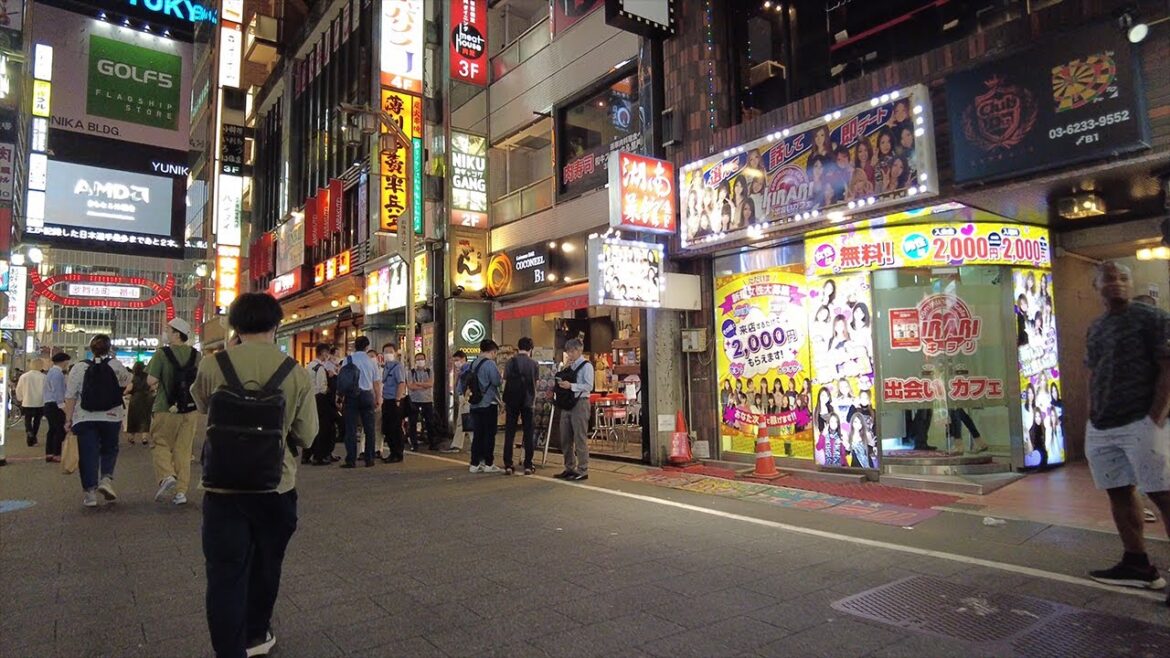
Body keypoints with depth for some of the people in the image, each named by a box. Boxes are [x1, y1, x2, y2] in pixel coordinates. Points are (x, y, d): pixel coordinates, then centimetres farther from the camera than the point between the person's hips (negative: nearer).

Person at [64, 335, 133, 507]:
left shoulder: (79, 368, -1)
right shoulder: (116, 365, -1)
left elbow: (70, 396, -2)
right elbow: (128, 383, 16)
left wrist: (68, 419, 3)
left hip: (84, 419, 0)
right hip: (111, 417, 0)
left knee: (88, 454, 5)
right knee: (109, 450, 18)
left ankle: (90, 492, 4)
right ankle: (106, 478, -2)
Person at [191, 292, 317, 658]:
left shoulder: (212, 367, -12)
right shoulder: (296, 374, -13)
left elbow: (202, 407, 9)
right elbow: (306, 435, -5)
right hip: (276, 487, 1)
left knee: (225, 572, 10)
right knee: (264, 565, 21)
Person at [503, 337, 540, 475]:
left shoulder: (511, 362, -2)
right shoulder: (533, 364, 0)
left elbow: (505, 383, -2)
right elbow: (535, 385, 3)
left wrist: (504, 402, 5)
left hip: (512, 401, 0)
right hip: (528, 402, 0)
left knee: (509, 433, 6)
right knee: (529, 433, 7)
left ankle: (508, 465, 5)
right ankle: (528, 465, 6)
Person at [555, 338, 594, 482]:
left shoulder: (586, 366, -5)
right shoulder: (569, 366, 16)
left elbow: (589, 386, -15)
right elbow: (563, 382, 20)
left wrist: (571, 386, -23)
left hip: (580, 403, -8)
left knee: (580, 439, -3)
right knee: (565, 439, 11)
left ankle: (582, 471, 4)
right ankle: (569, 469, 21)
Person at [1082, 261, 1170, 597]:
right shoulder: (1094, 328, 16)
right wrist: (1092, 418, 12)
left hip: (1140, 423, -7)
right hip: (1100, 429, 7)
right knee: (1119, 493, 11)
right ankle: (1137, 564, 21)